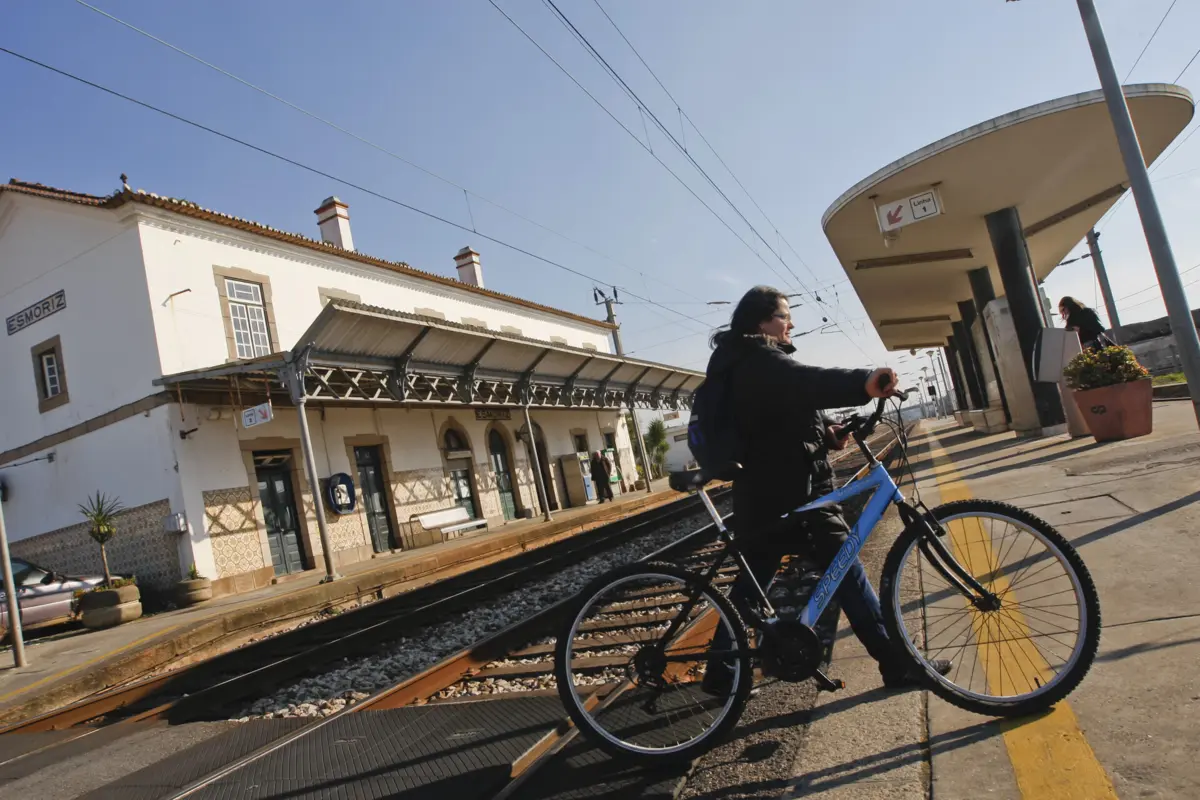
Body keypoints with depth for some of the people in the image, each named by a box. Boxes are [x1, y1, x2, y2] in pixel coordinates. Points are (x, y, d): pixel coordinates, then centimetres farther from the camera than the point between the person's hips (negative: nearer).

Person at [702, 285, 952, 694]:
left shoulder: (744, 364, 20)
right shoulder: (760, 361, -13)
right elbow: (804, 382, -35)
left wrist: (824, 429, 3)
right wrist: (864, 382, -51)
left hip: (762, 493, 11)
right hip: (788, 492, -10)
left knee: (751, 584, 13)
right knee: (846, 570, -2)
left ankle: (719, 673, 20)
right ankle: (897, 664, 9)